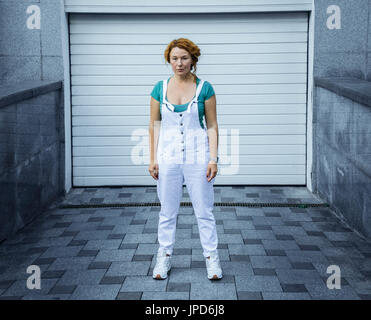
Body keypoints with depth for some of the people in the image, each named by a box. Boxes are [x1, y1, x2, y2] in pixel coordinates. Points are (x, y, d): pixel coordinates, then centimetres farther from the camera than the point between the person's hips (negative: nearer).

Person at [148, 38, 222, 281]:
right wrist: (152, 158, 4)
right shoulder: (160, 89, 4)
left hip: (197, 156, -2)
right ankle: (165, 257, 22)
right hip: (168, 156, 2)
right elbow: (155, 125, 8)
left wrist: (213, 159, -7)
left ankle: (212, 257, 16)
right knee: (167, 211, 9)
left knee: (204, 210, 4)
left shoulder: (204, 88, -2)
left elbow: (212, 126, 0)